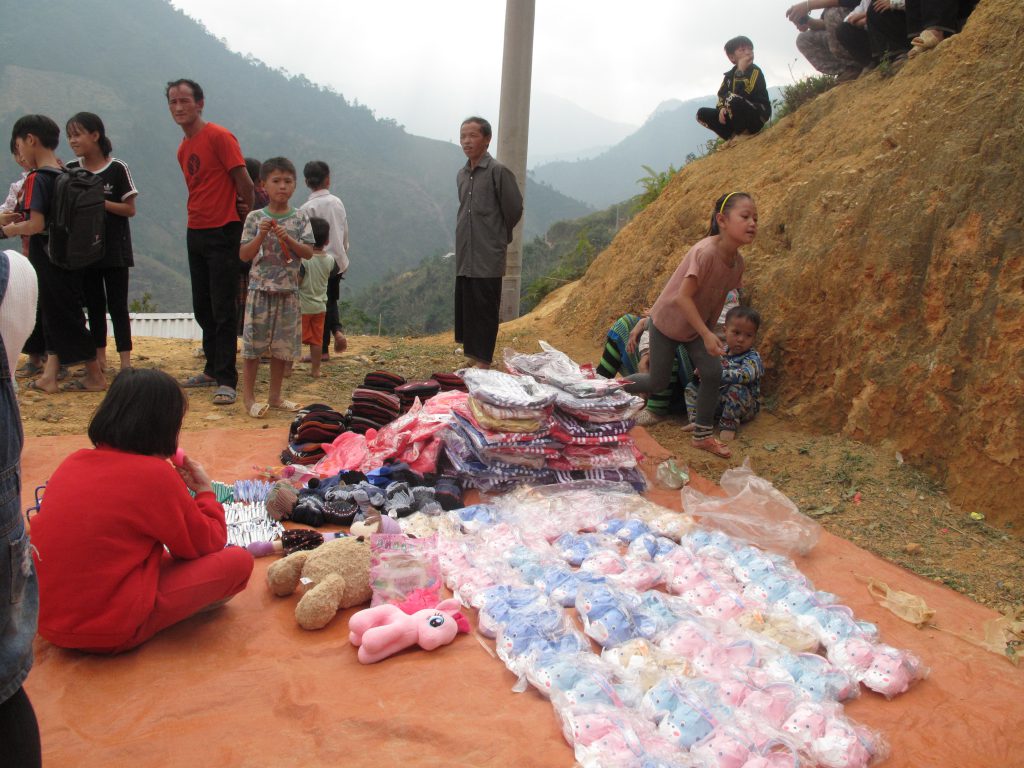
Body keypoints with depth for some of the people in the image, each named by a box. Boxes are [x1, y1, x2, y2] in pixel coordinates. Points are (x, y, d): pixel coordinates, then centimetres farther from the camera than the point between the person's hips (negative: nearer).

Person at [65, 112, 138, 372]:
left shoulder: (117, 169, -6)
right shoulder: (71, 170, 5)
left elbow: (130, 209, -6)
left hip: (114, 249, -4)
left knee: (117, 305, -2)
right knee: (94, 305, 10)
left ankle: (125, 361, 1)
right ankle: (99, 358, 19)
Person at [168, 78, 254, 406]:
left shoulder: (219, 137, -11)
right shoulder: (183, 149, 14)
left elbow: (245, 183, -12)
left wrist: (247, 218, -1)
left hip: (222, 233, -8)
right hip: (195, 232, 8)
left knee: (222, 311, -8)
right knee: (202, 308, 13)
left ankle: (226, 381, -4)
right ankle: (213, 370, 25)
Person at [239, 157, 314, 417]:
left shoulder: (300, 218, 3)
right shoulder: (255, 217, -2)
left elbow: (308, 253, -2)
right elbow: (244, 255, -4)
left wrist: (287, 239, -17)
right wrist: (261, 236, -18)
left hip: (288, 290, 2)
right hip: (260, 289, -2)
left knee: (282, 345, 9)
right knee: (254, 345, 1)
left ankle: (275, 396, 22)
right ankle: (248, 397, 11)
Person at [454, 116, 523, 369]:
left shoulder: (498, 171, -9)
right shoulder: (462, 174, 13)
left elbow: (514, 209, -4)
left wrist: (499, 237, 7)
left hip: (488, 258, -7)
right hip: (464, 258, 7)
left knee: (484, 310, -3)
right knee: (464, 308, 10)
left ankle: (483, 363, 3)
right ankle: (472, 358, 20)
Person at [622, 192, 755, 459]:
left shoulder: (738, 260, -8)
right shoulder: (705, 252, -32)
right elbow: (683, 297, -33)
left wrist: (710, 330, 11)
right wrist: (706, 334, -34)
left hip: (698, 324, 7)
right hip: (667, 320, -6)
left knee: (713, 373, -6)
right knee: (657, 383, 4)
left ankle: (703, 435, 11)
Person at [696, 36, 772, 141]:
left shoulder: (755, 71, -11)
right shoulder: (730, 74, 10)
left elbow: (743, 95, -25)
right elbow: (721, 94, 6)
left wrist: (740, 71, -24)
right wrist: (722, 108, -15)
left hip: (757, 117, -7)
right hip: (739, 117, 7)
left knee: (732, 98, -35)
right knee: (702, 114, -3)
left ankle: (741, 135, -15)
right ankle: (733, 137, -5)